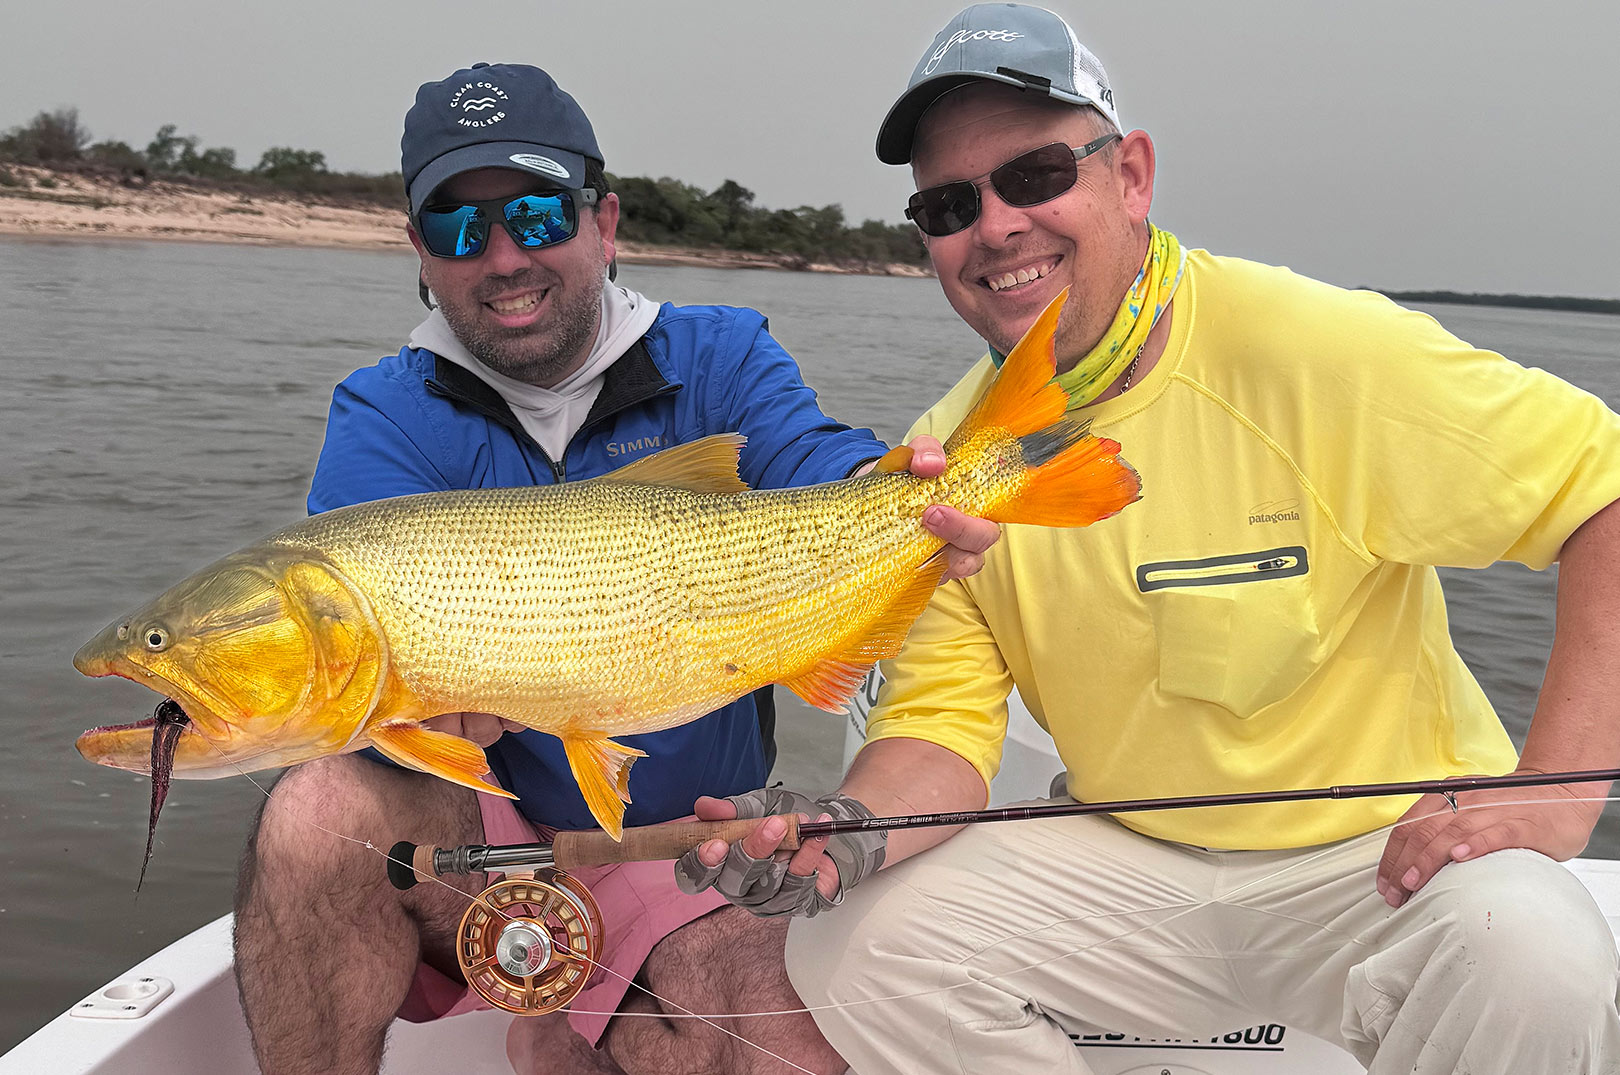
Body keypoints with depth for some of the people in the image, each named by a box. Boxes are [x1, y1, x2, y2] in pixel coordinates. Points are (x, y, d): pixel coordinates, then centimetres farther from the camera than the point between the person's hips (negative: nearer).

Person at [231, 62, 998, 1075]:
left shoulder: (719, 361, 0)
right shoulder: (387, 416, -3)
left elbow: (815, 462, -21)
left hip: (685, 855, 1)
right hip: (465, 845, 0)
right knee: (322, 812, -31)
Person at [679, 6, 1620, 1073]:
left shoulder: (1316, 355, -19)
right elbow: (941, 726, -3)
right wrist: (853, 826, -24)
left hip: (1378, 855, -3)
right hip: (1126, 863, 4)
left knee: (1528, 953, -34)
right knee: (854, 941, -12)